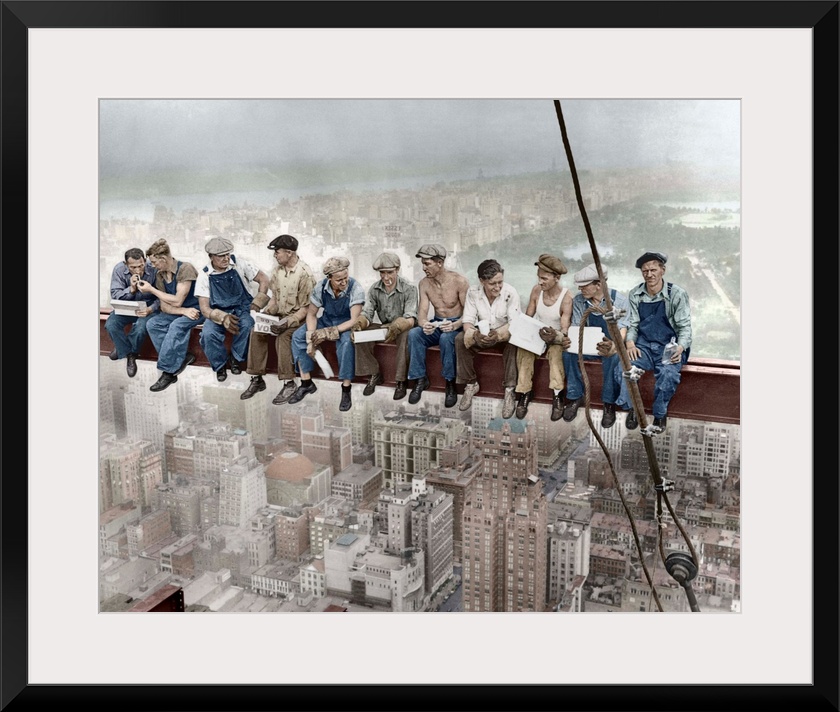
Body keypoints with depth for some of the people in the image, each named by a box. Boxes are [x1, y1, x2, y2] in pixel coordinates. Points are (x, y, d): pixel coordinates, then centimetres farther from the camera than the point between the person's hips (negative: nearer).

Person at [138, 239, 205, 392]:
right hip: (178, 311, 7)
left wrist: (151, 289, -13)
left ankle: (168, 371, -23)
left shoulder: (185, 269, -19)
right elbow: (165, 306, -2)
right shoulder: (160, 275, 3)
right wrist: (184, 311, -21)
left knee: (176, 326, -33)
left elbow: (177, 301, -21)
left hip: (197, 309, -7)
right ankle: (180, 358, -18)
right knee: (152, 324, -17)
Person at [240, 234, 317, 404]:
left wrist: (287, 323, -28)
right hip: (279, 314, 6)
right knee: (256, 331, -16)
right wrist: (266, 312, -6)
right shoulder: (278, 269, 2)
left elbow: (306, 307, -18)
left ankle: (289, 383, -22)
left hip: (298, 317, -6)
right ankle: (257, 379, -10)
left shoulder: (305, 274, -19)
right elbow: (275, 296, 12)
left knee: (282, 336, -32)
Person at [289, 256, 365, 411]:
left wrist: (328, 332, -32)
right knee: (298, 337, -15)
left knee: (346, 342, -37)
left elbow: (354, 321, -26)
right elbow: (311, 314, -6)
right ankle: (306, 383, -5)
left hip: (346, 325, -4)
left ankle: (346, 390, -25)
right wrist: (311, 339, -20)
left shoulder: (355, 289, -26)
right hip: (326, 320, 4)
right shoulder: (321, 287, -15)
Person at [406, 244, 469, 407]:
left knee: (446, 338, -38)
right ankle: (420, 379, -16)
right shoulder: (424, 283, -1)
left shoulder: (459, 281, -15)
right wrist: (423, 324, -32)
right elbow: (422, 311, -7)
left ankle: (450, 383, -22)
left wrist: (455, 325, -35)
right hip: (436, 325, 4)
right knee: (413, 334, -26)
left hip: (456, 325, -4)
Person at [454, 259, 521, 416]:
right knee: (460, 340, -25)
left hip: (505, 333, -2)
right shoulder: (473, 293, -12)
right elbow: (468, 320, -14)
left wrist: (498, 333, -44)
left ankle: (510, 390, -28)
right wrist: (475, 334, -38)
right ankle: (471, 384, -10)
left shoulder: (510, 293, -19)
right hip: (482, 334, 3)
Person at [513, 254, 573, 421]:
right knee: (523, 348, -28)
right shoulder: (536, 290, -7)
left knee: (556, 351, -37)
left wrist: (554, 337, -45)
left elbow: (565, 330, -23)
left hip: (556, 338, -3)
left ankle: (557, 396, -30)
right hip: (537, 335, 4)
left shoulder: (566, 298, -20)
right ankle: (525, 392, -20)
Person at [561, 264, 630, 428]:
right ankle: (575, 396, -11)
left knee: (613, 357, -38)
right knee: (568, 353, -27)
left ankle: (609, 404, -22)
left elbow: (622, 331, -21)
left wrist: (613, 346, -45)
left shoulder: (619, 301, -14)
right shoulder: (578, 301, -4)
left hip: (610, 346, -3)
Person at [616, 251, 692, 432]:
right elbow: (632, 324, 8)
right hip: (643, 345, 3)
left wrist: (680, 347, -24)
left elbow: (684, 327, -4)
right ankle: (631, 408, -8)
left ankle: (660, 414, -9)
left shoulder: (677, 294, -5)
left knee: (668, 373, -35)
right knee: (624, 365, -29)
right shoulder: (635, 295, 5)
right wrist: (630, 343, -13)